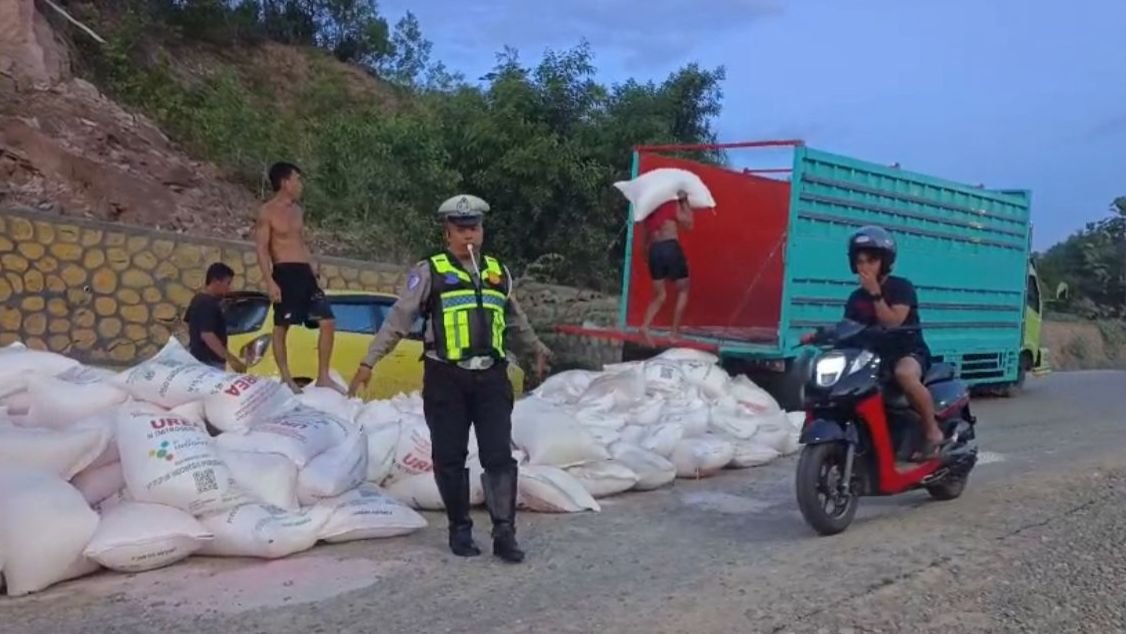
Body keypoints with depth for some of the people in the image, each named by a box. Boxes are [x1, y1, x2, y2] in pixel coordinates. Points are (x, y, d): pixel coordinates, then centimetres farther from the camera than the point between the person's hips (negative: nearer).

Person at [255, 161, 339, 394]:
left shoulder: (298, 211, 18)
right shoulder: (267, 212, -3)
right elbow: (262, 249, -9)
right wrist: (270, 281, -18)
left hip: (305, 273, 7)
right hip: (285, 273, -7)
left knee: (328, 321, 0)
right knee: (281, 326, -1)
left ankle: (323, 377, 5)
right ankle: (286, 379, 5)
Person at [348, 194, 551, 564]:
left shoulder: (498, 271, 12)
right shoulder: (430, 271, -1)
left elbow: (515, 319, 27)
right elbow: (399, 319, -1)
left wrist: (536, 349, 37)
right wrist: (369, 363, -4)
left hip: (491, 377, 3)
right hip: (446, 378, -2)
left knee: (499, 456, -2)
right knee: (450, 458, 4)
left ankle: (504, 533, 3)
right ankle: (460, 529, 19)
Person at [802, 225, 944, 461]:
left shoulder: (901, 287, -7)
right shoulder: (856, 298, 8)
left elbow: (892, 323, -19)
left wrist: (875, 293, -22)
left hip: (909, 352, -6)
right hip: (873, 356, 6)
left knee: (905, 374, -40)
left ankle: (933, 431, -21)